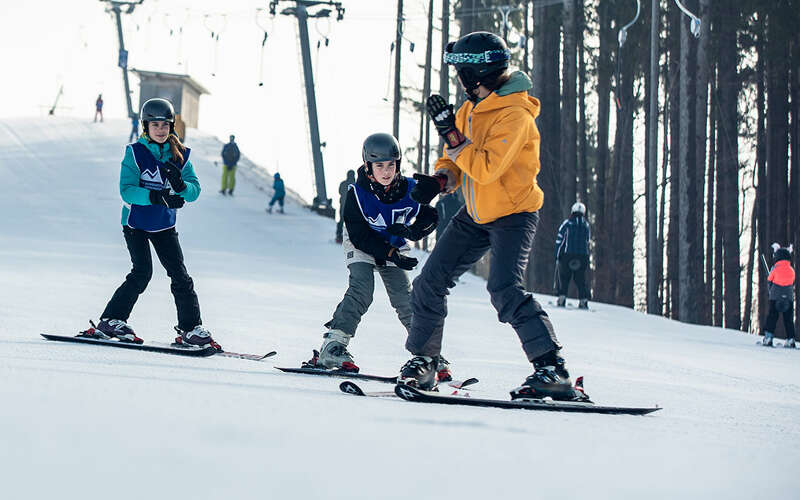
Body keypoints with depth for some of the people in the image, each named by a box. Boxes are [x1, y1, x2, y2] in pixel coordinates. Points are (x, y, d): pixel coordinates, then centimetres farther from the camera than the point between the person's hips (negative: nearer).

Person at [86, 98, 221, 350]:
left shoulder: (180, 155, 0)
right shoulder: (135, 152, -11)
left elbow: (195, 190, -4)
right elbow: (127, 191, -20)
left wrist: (181, 186, -27)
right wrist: (156, 197, -34)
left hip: (164, 225, 4)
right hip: (136, 223, -4)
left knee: (180, 274, -3)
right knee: (142, 272, -15)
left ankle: (190, 328, 4)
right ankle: (111, 321, -5)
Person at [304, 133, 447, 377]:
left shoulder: (410, 190, -17)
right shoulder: (357, 193, -24)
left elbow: (429, 219, -6)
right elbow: (359, 235, -22)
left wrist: (410, 231, -27)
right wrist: (391, 254, -28)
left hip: (395, 248, 3)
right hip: (361, 247, -3)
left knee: (403, 297, -8)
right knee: (361, 290, -23)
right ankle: (332, 347, -27)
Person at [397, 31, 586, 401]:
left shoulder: (515, 115, -22)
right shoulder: (473, 108, 6)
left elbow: (486, 168, -29)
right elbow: (458, 159, 14)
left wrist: (451, 134, -25)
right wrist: (440, 179, -7)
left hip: (514, 214, -9)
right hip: (477, 214, 9)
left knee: (505, 289, -26)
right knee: (430, 282, 5)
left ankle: (552, 368, -26)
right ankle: (422, 362, 19)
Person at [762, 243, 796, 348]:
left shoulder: (775, 268, -5)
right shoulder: (791, 270, 5)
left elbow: (769, 281, 5)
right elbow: (792, 283, 14)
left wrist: (771, 292, 21)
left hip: (775, 297, -3)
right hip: (789, 298, 3)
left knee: (772, 317, 2)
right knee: (788, 319, 7)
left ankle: (768, 336, -6)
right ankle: (790, 338, 2)